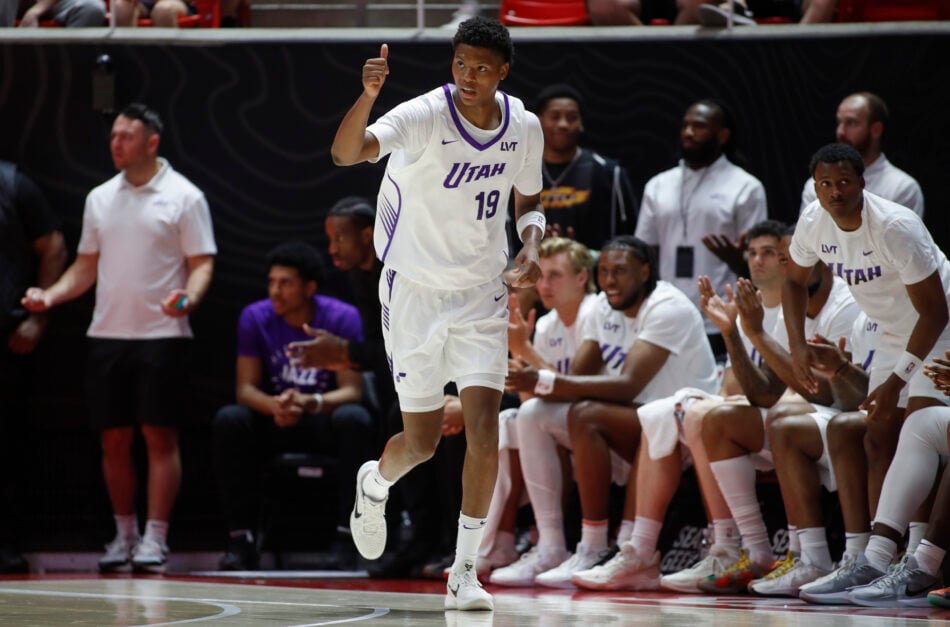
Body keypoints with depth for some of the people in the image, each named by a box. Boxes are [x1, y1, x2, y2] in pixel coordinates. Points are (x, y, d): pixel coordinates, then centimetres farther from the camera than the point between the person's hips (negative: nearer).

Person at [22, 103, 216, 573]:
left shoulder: (183, 197, -1)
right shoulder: (100, 198, 13)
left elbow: (202, 264, -4)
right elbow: (86, 267, 18)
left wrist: (188, 297, -24)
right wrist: (51, 295, 1)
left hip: (161, 335, -5)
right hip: (108, 335, 5)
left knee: (159, 436, -4)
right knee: (114, 438, 5)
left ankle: (155, 538, -1)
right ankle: (124, 535, 16)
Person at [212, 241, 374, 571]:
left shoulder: (342, 318, -12)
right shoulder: (255, 318, -7)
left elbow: (352, 390, -16)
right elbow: (245, 388, -9)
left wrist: (311, 403, -37)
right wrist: (274, 406, -33)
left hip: (326, 423, -2)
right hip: (273, 424, 2)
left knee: (355, 419, -35)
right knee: (229, 420, -29)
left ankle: (348, 535, -30)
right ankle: (241, 538, -26)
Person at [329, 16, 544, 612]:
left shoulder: (524, 128, -4)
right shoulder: (424, 116, -19)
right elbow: (345, 153, -36)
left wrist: (531, 245, -7)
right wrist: (368, 94, -54)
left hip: (482, 294, 3)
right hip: (415, 290, -3)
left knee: (485, 423, -12)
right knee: (423, 440, 4)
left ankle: (465, 572, -4)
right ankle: (375, 483, 42)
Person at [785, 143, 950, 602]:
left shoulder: (896, 227, -29)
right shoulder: (814, 223, -7)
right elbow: (794, 279, 15)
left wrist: (897, 381, -25)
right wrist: (798, 346, 4)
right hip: (896, 336, 8)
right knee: (879, 438, 4)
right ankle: (879, 558, 6)